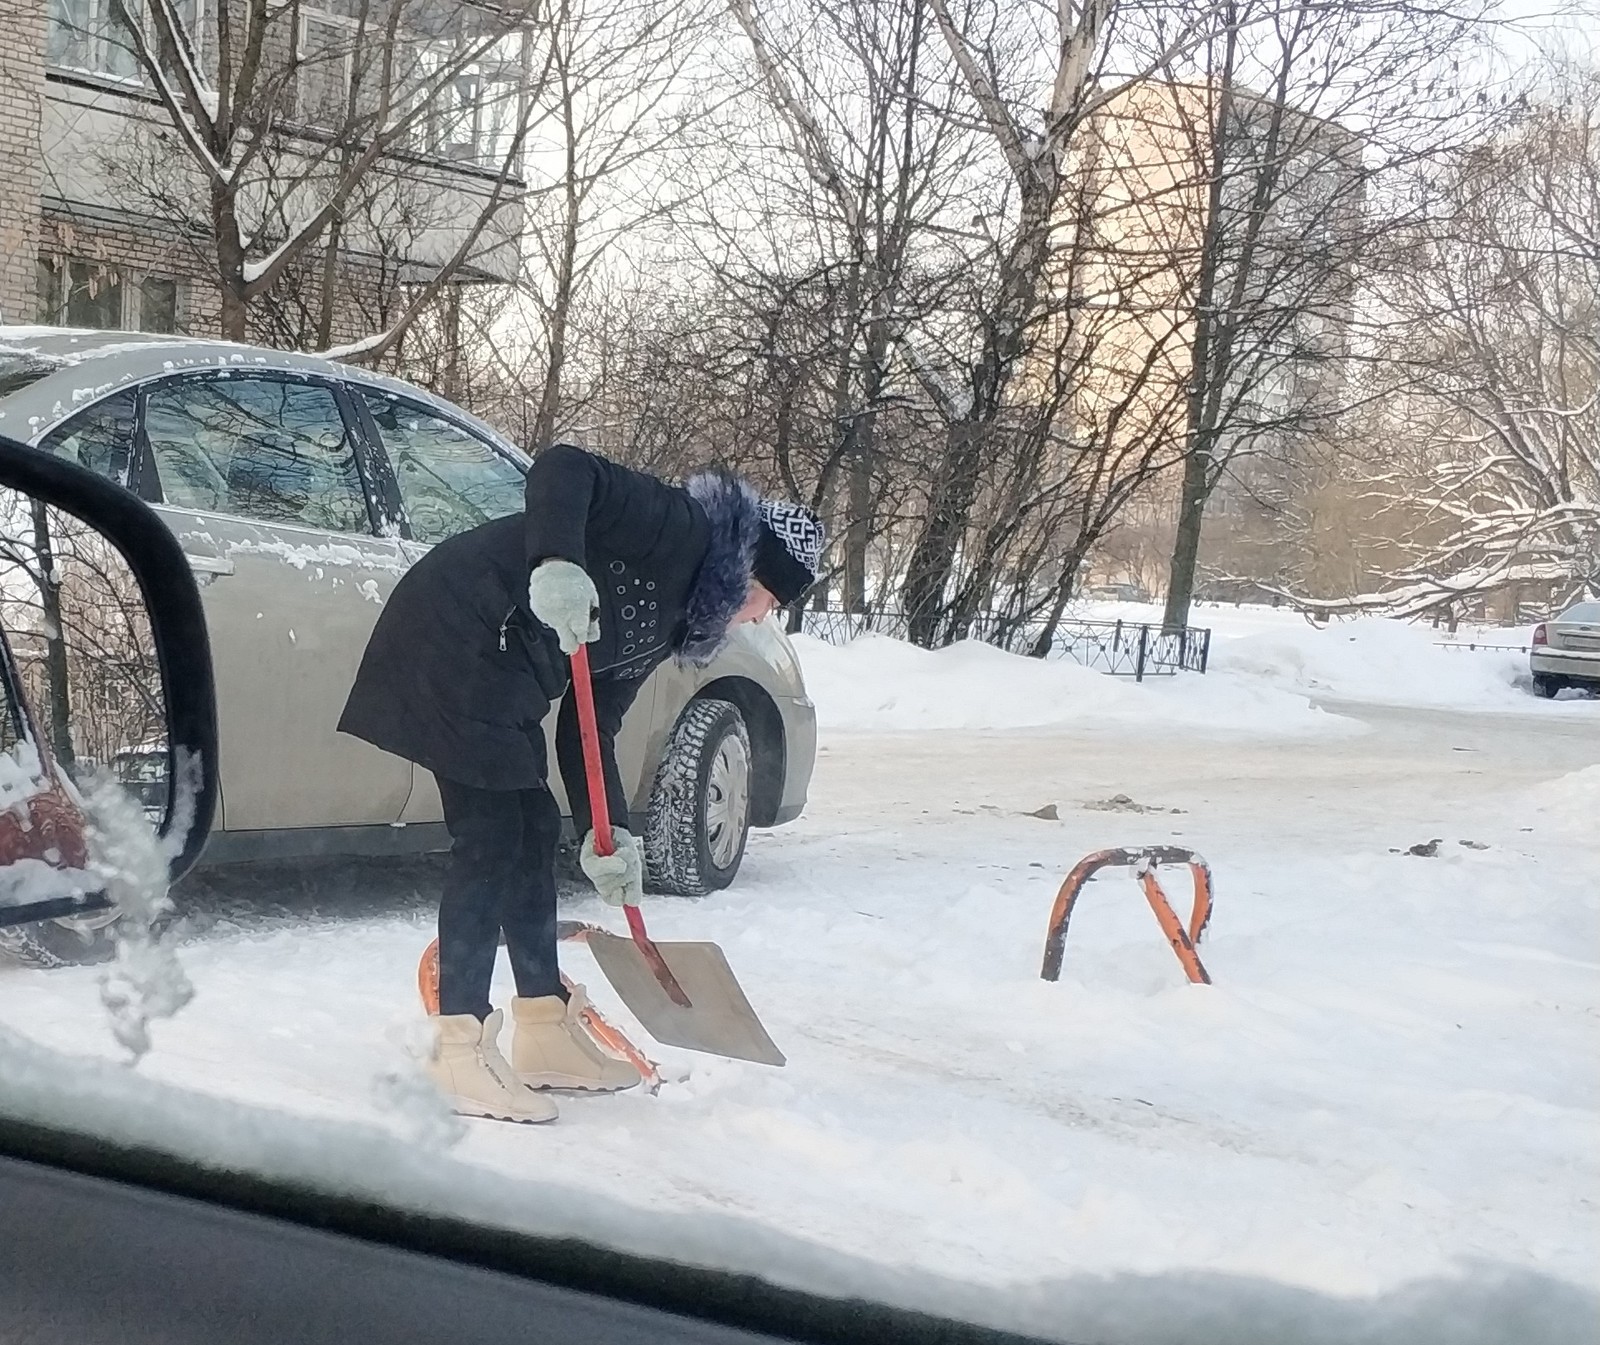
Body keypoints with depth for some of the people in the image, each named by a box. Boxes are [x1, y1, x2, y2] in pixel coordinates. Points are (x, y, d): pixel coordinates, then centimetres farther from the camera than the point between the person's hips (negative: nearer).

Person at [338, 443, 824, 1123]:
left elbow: (589, 728, 14)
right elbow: (563, 467, -22)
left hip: (500, 678, 10)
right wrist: (557, 566, -37)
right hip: (455, 637, -10)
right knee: (490, 840, -9)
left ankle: (546, 1033, 22)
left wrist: (606, 834, 4)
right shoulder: (678, 528, -8)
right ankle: (461, 1050, -4)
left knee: (534, 836, 12)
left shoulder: (667, 623, 17)